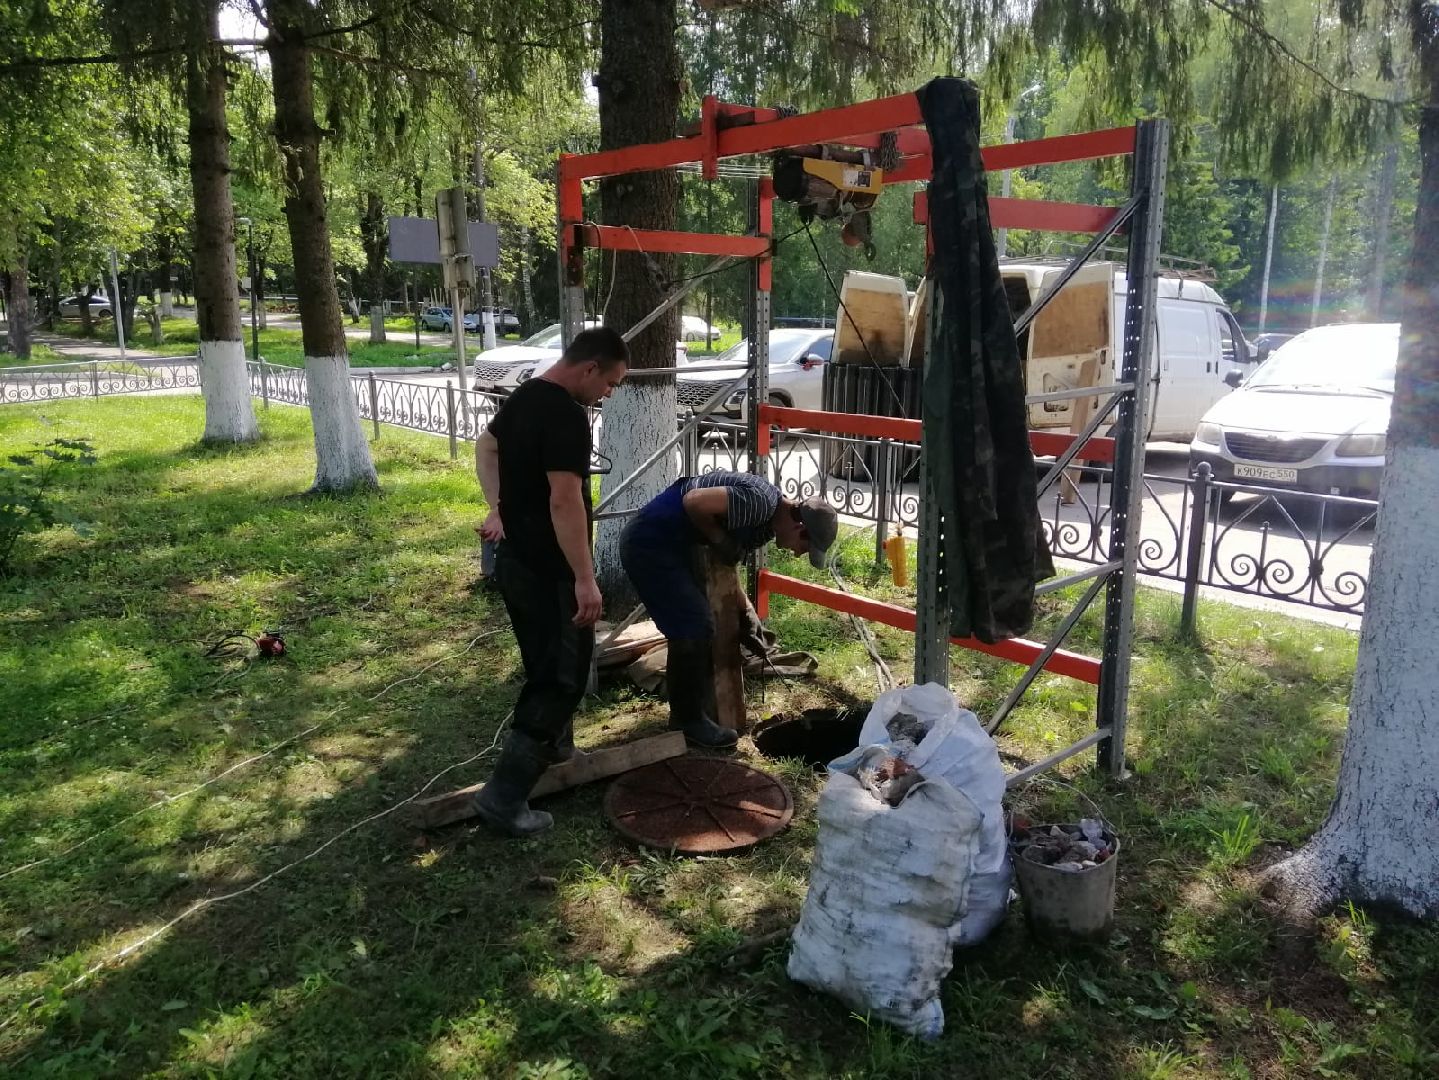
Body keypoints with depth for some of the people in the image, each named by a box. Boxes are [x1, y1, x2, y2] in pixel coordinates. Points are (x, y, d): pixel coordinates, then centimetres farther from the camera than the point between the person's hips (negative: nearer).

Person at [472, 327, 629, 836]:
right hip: (547, 569, -10)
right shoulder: (567, 416, -22)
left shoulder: (524, 397, 9)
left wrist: (499, 507, 21)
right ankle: (504, 796, -2)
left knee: (546, 664, 24)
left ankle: (556, 746, 41)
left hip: (514, 558, 10)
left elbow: (485, 446, 26)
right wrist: (585, 579, -26)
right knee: (560, 676, -4)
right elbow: (565, 501, -28)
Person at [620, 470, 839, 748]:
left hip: (675, 544, 10)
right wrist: (719, 540, -16)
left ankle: (697, 714, 27)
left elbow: (729, 561, 17)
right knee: (691, 630, -7)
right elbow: (694, 501, -30)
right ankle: (689, 723, 8)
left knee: (701, 627, 15)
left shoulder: (767, 524, 8)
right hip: (650, 542, -10)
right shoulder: (760, 502, -23)